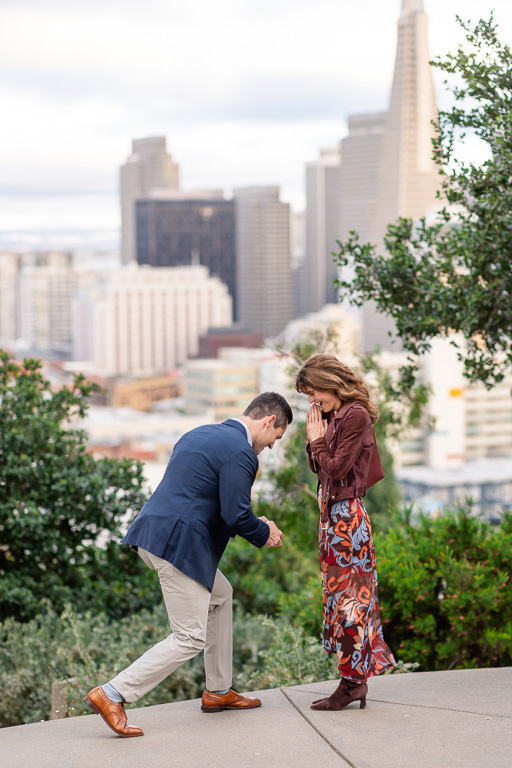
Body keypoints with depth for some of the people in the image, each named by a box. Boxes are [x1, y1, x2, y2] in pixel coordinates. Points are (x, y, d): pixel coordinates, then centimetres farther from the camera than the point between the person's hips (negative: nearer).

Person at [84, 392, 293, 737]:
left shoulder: (202, 435, 18)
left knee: (220, 596, 26)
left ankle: (218, 691, 32)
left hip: (153, 534, 11)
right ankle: (112, 695, -7)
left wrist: (255, 523, 22)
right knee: (190, 639, -3)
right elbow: (237, 515, -17)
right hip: (179, 545, -11)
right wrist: (264, 533, 4)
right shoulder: (240, 453, -12)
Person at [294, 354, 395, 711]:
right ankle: (357, 680, 17)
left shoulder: (356, 416, -14)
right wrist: (315, 440, 3)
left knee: (347, 595, -5)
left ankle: (352, 681, 2)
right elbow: (319, 468, 15)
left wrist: (317, 439, -7)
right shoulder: (334, 416, 12)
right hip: (333, 512, 10)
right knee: (341, 593, 11)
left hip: (346, 514, -10)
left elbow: (335, 468, -18)